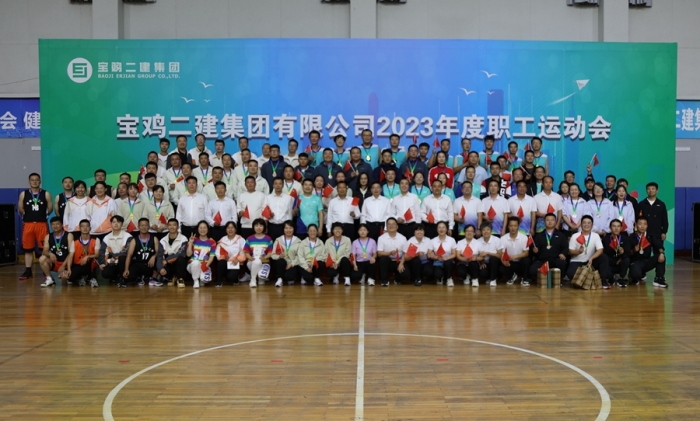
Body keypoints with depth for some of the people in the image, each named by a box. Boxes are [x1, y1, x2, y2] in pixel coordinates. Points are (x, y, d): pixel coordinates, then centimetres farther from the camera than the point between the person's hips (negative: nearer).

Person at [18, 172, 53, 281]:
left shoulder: (46, 194, 4)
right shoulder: (23, 194, 7)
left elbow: (50, 209, 4)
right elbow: (20, 209, 8)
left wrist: (43, 215, 1)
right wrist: (28, 215, 7)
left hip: (42, 224, -1)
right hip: (28, 224, 1)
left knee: (45, 248, -1)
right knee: (28, 249, 6)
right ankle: (28, 271, 12)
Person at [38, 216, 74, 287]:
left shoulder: (69, 236, -5)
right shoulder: (48, 237, 5)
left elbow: (71, 253, -12)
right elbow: (44, 251, -5)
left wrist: (63, 265, -24)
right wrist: (50, 254, -31)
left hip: (65, 263, -3)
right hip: (54, 263, 3)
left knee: (65, 276, -33)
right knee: (42, 259, -26)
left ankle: (63, 274, 8)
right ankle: (49, 279, -7)